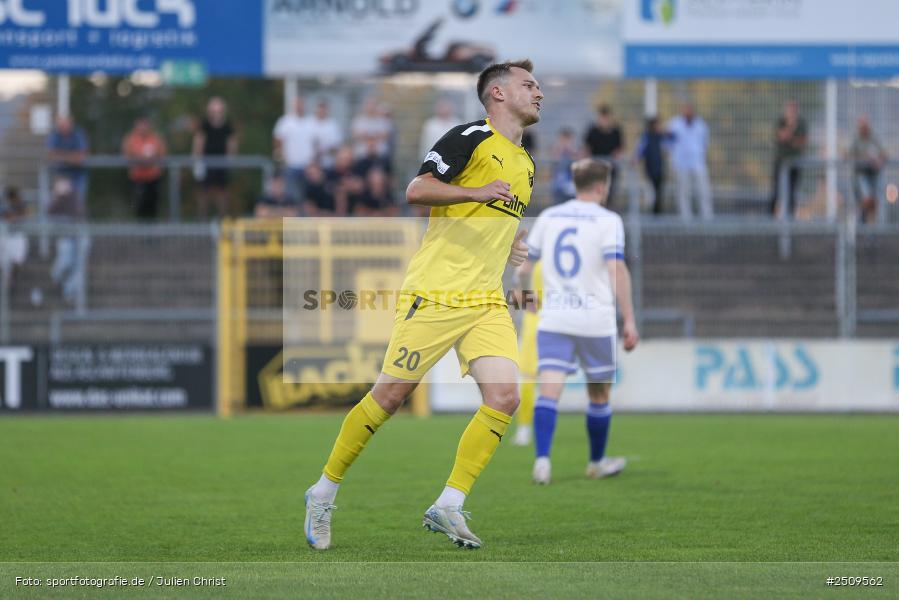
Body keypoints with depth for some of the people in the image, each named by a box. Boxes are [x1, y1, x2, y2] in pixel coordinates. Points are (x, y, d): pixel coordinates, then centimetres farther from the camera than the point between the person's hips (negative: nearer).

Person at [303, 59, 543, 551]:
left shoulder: (525, 164, 20)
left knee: (504, 397, -11)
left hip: (487, 302, 7)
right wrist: (477, 192, -27)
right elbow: (416, 191, -18)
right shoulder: (471, 138, -6)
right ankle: (324, 491, 11)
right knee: (390, 395, -3)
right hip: (435, 294, -7)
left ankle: (448, 506, -6)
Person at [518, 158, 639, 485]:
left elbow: (524, 267, 15)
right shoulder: (608, 220, -4)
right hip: (595, 321, -2)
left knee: (548, 391, -8)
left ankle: (542, 459, -26)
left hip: (552, 320, 3)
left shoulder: (548, 216, 10)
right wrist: (629, 320, -14)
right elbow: (617, 269, -15)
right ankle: (597, 462, 29)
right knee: (599, 395, 16)